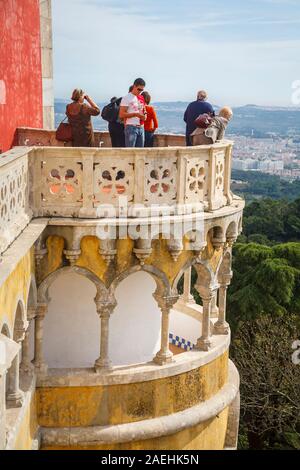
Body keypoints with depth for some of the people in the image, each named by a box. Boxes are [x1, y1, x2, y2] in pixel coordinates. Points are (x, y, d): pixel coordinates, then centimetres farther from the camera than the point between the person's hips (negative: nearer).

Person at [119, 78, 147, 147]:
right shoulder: (127, 98, -5)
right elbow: (121, 115, -11)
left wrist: (144, 115, 2)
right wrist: (135, 114, -19)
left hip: (141, 127, 7)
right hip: (131, 127, -7)